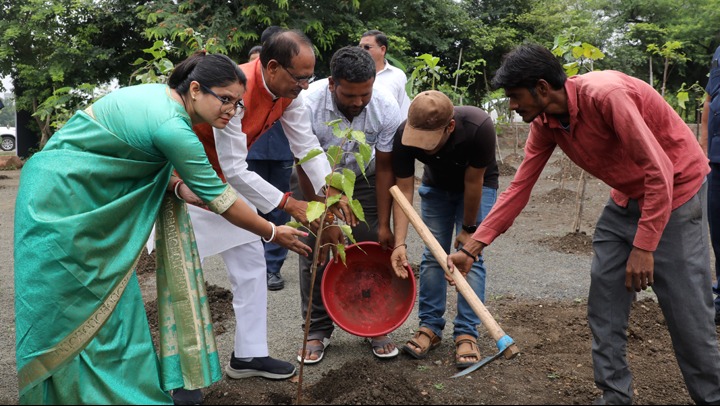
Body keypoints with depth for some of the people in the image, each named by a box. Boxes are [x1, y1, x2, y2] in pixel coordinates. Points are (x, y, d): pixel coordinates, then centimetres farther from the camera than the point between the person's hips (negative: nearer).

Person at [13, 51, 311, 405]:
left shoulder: (161, 96, 2)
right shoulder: (172, 126, -26)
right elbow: (219, 199, -19)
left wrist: (176, 187, -8)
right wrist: (274, 233, -8)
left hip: (90, 199, 9)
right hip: (60, 196, -9)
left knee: (110, 295, 11)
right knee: (70, 303, 0)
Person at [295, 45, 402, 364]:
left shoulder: (387, 109, -27)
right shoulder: (308, 107, -33)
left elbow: (384, 168, -16)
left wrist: (383, 225, -14)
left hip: (362, 179, 1)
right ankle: (318, 331, 10)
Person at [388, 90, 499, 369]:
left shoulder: (478, 127, -40)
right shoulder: (404, 136, -32)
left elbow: (473, 182, -27)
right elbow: (404, 190, -26)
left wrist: (469, 228, -15)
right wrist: (399, 243, -33)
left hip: (478, 186, -2)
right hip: (436, 187, 3)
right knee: (432, 256, -1)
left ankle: (466, 333, -3)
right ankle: (430, 327, 10)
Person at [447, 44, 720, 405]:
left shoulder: (605, 94, -30)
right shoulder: (544, 125, -6)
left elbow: (660, 172, -29)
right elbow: (518, 189, -3)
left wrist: (643, 247, -27)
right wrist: (471, 249, -7)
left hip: (674, 188, -7)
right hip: (627, 196, 7)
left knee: (686, 309, -3)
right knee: (604, 300, 5)